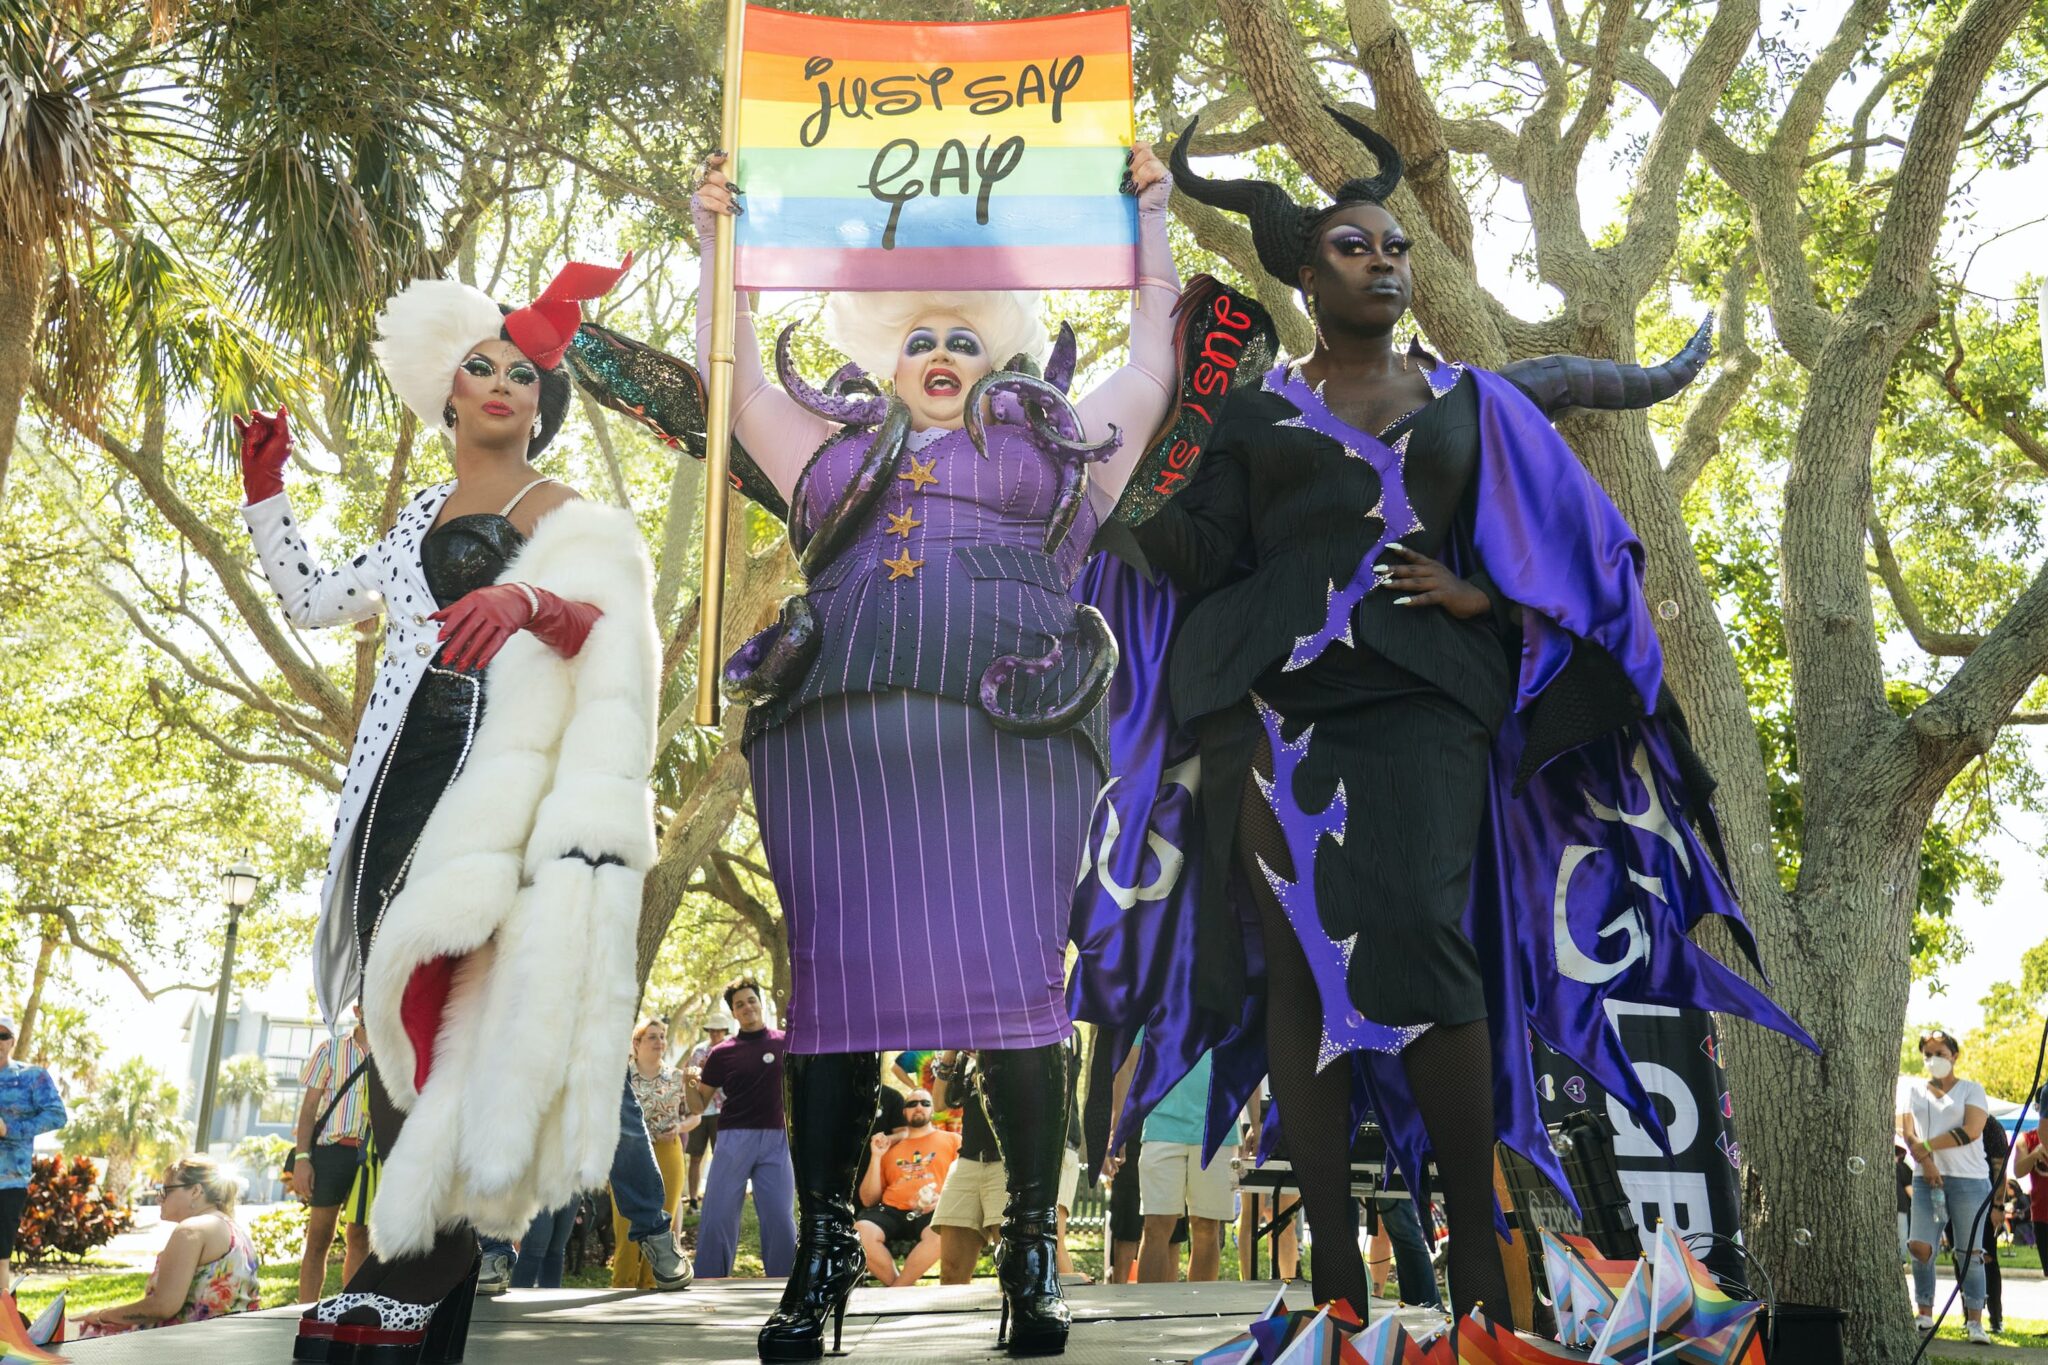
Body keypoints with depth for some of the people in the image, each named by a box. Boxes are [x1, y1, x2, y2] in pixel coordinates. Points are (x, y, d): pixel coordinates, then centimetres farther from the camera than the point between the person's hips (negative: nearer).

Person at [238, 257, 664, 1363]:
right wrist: (265, 491, 24)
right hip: (404, 772, 7)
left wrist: (536, 602, -32)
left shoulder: (564, 520, 4)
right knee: (397, 991, 0)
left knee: (444, 985, -17)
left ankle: (416, 1270, -16)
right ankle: (420, 1262, 3)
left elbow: (608, 623, -13)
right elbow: (312, 598, 30)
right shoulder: (422, 518, 24)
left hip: (495, 773, -6)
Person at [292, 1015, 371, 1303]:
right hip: (332, 1149, -1)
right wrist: (301, 1157, -6)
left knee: (360, 1237, 4)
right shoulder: (330, 1049, 8)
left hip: (373, 1154, 1)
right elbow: (309, 1106, 4)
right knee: (319, 1237, 0)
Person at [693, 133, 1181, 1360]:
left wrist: (1151, 225, 31)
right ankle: (823, 1259, 1)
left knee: (1014, 977, -10)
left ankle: (1035, 1257, -2)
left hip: (1009, 726, -1)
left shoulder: (1059, 447, 26)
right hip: (841, 727, 2)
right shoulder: (836, 447, 30)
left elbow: (1155, 368, 28)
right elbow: (735, 379, 32)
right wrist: (720, 244, 32)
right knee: (838, 976, -4)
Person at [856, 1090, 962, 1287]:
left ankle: (896, 1291, -21)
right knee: (860, 1231, -31)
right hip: (891, 1211, 2)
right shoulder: (890, 1148, 25)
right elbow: (868, 1200, 19)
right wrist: (876, 1157, 8)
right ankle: (904, 1292, -18)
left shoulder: (952, 1140, 19)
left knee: (940, 1232, -38)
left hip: (932, 1212, -2)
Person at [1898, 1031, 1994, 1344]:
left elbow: (1971, 1131, -9)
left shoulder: (1971, 1090, 5)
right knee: (1920, 1247, -7)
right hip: (1926, 1179, 3)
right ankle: (1925, 1315, 2)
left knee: (1970, 1253, -3)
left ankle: (1974, 1322, 1)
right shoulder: (1912, 1092, 14)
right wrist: (1926, 1162, -11)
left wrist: (1927, 1146, -8)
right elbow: (1907, 1133, 6)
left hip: (1969, 1180, -3)